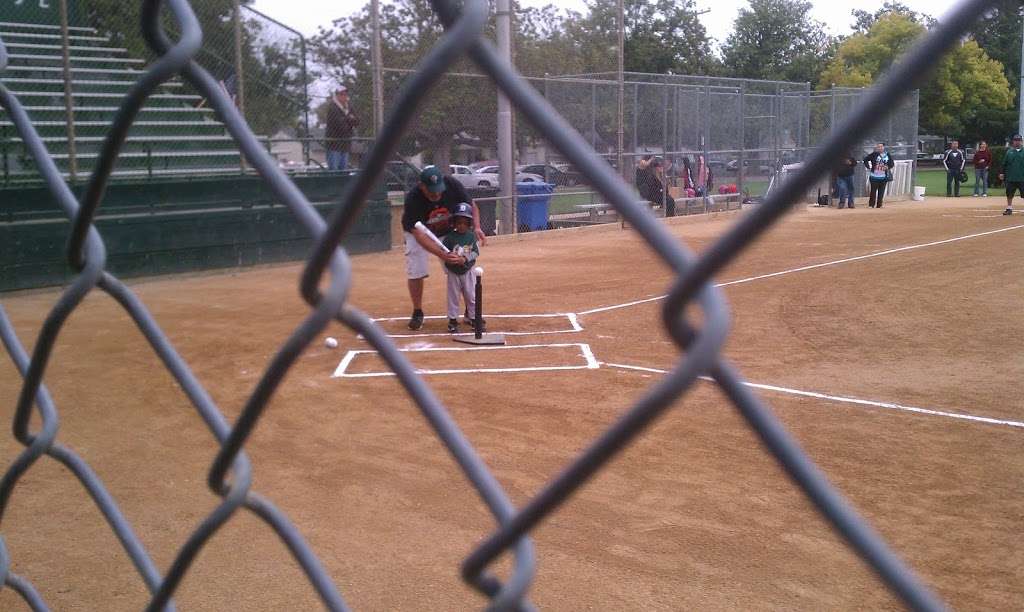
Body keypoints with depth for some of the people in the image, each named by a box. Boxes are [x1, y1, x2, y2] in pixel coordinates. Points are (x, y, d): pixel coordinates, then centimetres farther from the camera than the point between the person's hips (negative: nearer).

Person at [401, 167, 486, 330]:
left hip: (447, 231, 2)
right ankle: (417, 313, 8)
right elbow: (419, 234, -39)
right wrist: (441, 254, -51)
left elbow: (471, 205, -11)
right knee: (415, 272, -11)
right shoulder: (412, 199, -36)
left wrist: (476, 227, -30)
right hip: (418, 232, -2)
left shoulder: (452, 185, -28)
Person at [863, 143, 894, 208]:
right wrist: (868, 167, -7)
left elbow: (892, 163, 14)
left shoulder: (887, 155, 5)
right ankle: (871, 204, 9)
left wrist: (888, 167, -5)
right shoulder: (874, 154, -6)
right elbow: (865, 159, -1)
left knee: (881, 192, 5)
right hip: (874, 176, -3)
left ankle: (879, 205, 13)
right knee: (873, 191, 0)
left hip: (883, 177, 3)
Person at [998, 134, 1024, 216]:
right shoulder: (1009, 151, 7)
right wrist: (1002, 173, 4)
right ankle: (1009, 208, 21)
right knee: (1009, 194, 10)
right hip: (1010, 178, 2)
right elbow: (1004, 163, 10)